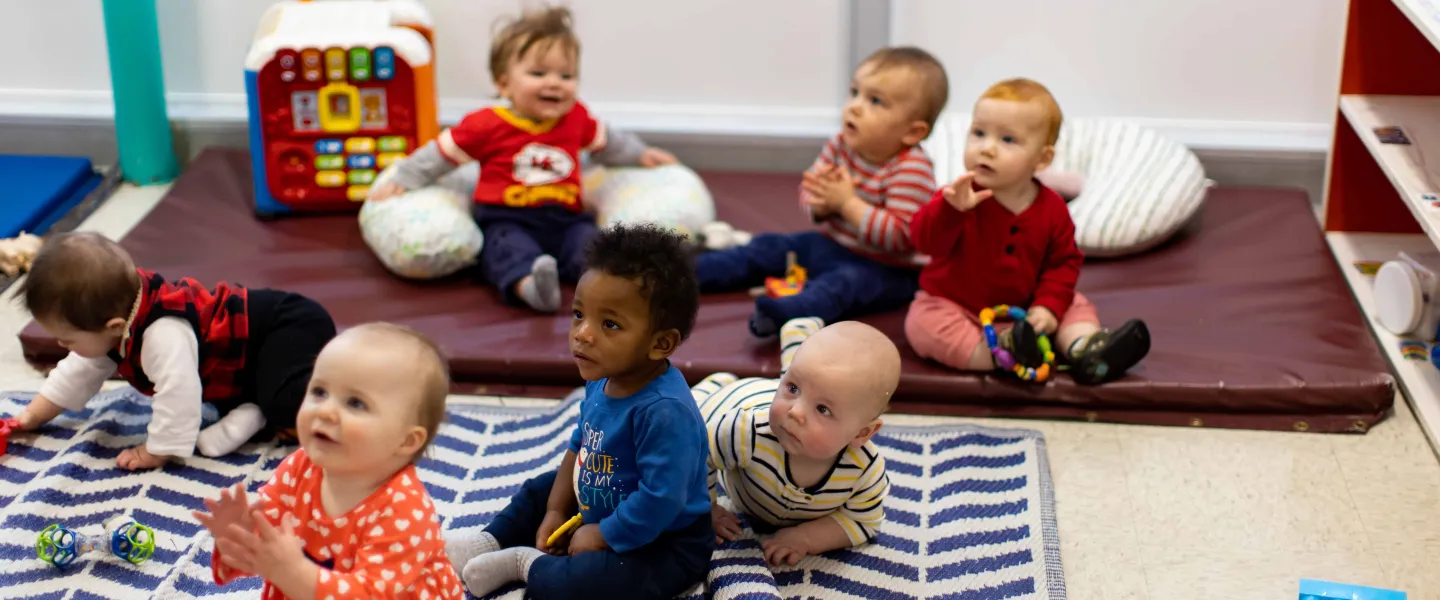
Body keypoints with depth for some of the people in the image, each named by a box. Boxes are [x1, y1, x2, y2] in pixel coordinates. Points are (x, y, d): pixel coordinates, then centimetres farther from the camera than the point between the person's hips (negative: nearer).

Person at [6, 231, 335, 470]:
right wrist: (31, 416, 13)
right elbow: (79, 373, 13)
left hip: (289, 326, -10)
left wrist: (154, 454, -24)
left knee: (286, 402, -32)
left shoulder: (164, 337, -36)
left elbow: (179, 398, -37)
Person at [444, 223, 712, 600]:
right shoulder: (602, 381, -4)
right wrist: (555, 512, 9)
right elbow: (579, 448, 12)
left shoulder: (664, 412, -34)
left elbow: (660, 501, -34)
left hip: (663, 544, -9)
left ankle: (527, 565, -4)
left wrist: (599, 537, -22)